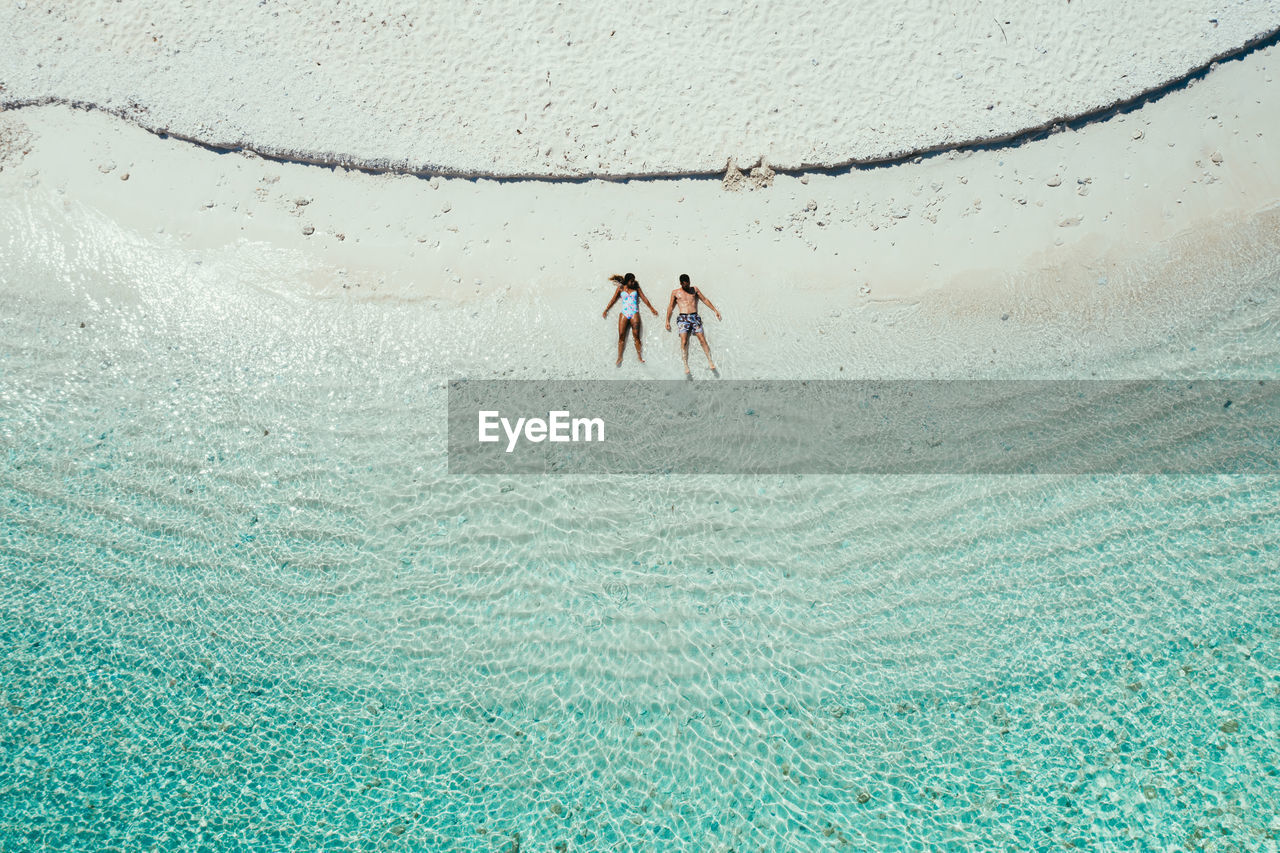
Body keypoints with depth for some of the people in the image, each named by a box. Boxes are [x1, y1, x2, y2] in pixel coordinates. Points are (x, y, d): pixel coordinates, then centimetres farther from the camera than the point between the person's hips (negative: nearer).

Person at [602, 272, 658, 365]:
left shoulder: (636, 288, 11)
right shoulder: (621, 288, 9)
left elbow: (644, 298, 15)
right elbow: (613, 300, 14)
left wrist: (651, 308, 15)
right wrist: (606, 310, 14)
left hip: (634, 313, 0)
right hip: (624, 313, 0)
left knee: (636, 335, -7)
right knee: (621, 335, -7)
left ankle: (639, 357, -8)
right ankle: (619, 357, -7)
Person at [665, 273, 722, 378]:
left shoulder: (694, 289, 17)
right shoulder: (675, 292, 14)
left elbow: (705, 300, 16)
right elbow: (670, 307, 18)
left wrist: (715, 310, 8)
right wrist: (667, 321, 12)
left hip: (695, 317, 1)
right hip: (683, 318, -1)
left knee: (702, 340, -11)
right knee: (684, 342, -17)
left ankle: (711, 364, -10)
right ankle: (686, 368, -20)